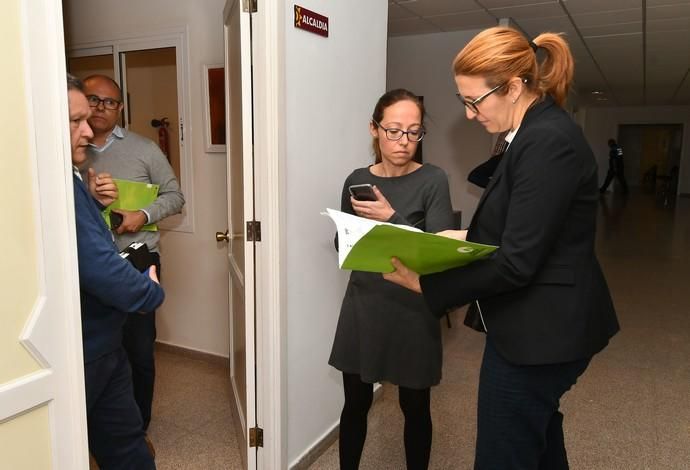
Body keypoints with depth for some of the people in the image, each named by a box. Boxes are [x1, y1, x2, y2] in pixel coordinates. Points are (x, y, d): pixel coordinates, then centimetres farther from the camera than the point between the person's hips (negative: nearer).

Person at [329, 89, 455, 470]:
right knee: (356, 402, 12)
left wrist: (392, 218, -26)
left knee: (415, 406, 11)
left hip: (412, 309, -2)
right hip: (362, 305, 3)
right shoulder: (356, 180, 3)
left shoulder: (432, 180, -8)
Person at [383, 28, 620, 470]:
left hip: (539, 331, -10)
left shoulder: (548, 141, -23)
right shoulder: (541, 132, 9)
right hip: (543, 324, 10)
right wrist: (467, 236, 5)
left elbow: (517, 263, -25)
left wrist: (424, 283, -21)